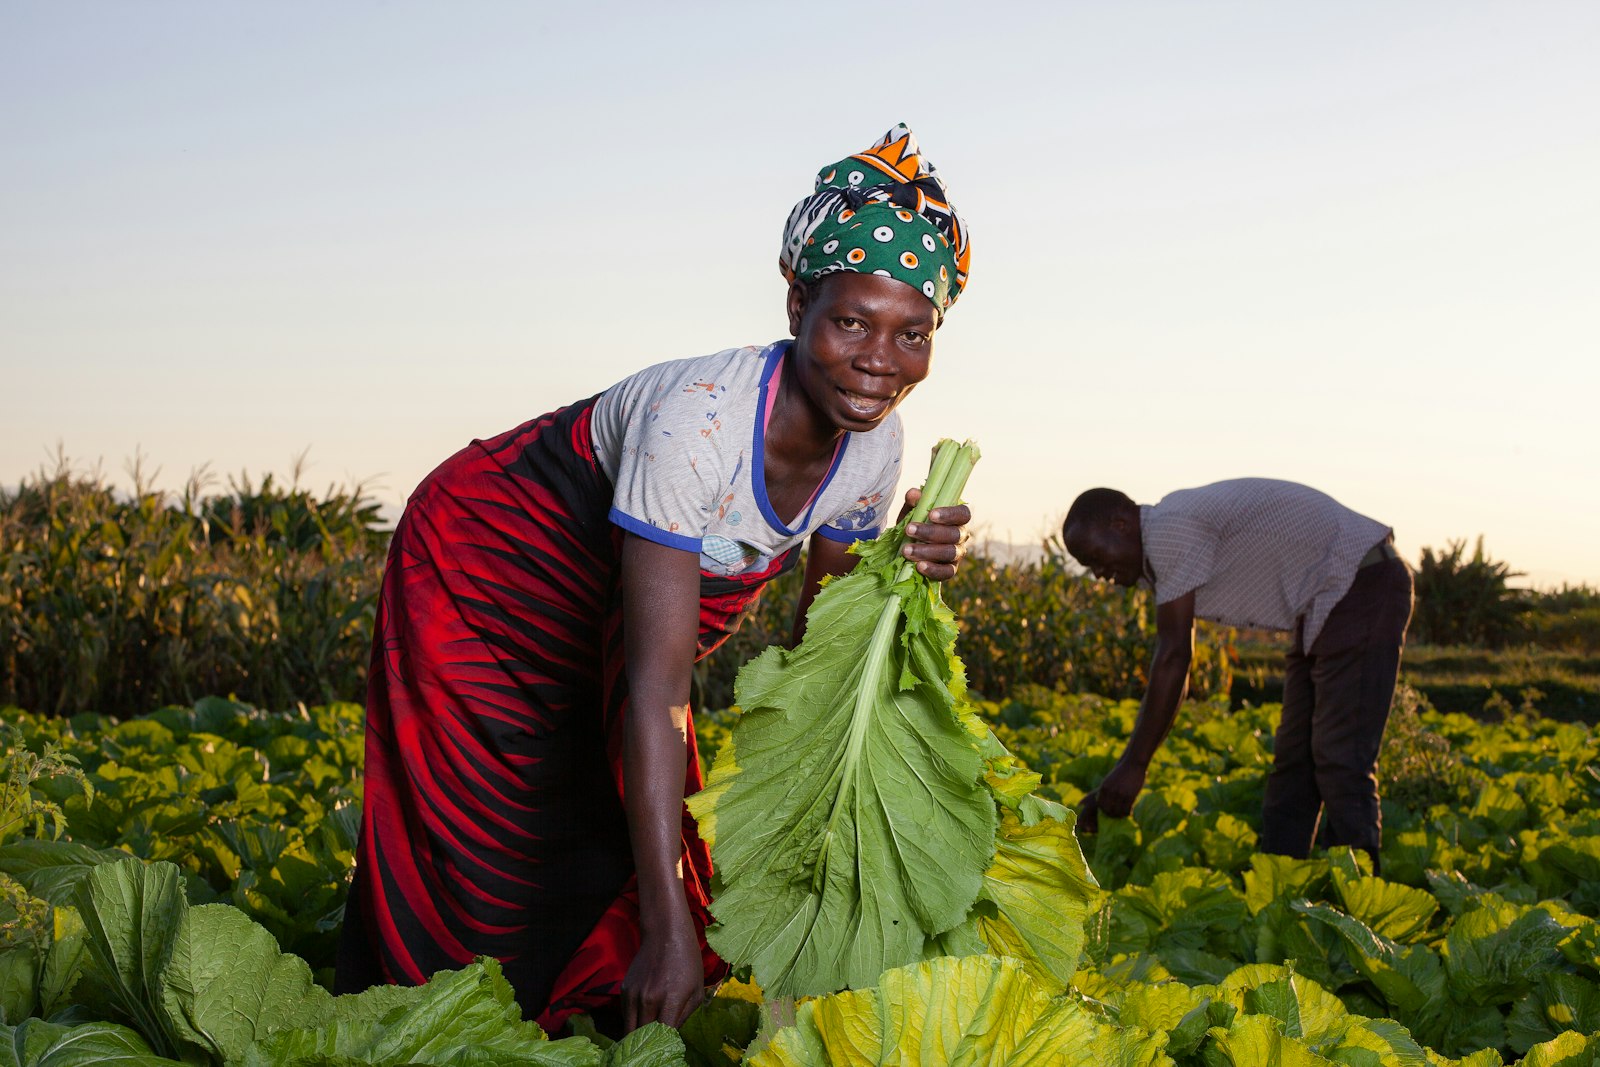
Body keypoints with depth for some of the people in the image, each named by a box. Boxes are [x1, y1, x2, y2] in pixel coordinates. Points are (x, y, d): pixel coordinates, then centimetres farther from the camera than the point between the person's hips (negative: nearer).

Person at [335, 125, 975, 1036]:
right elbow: (659, 690, -42)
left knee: (615, 854, 9)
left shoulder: (875, 446, -18)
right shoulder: (698, 418, -39)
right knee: (483, 868, -2)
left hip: (606, 612, 6)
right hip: (483, 579, -6)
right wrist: (672, 931, -43)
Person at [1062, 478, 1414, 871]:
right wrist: (1116, 783, 9)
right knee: (1294, 756, 10)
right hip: (1326, 608, 11)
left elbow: (1174, 658, -22)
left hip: (1364, 588, -11)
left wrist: (1133, 765, -18)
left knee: (1340, 759, -12)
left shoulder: (1170, 528, -19)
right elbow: (1169, 669, 12)